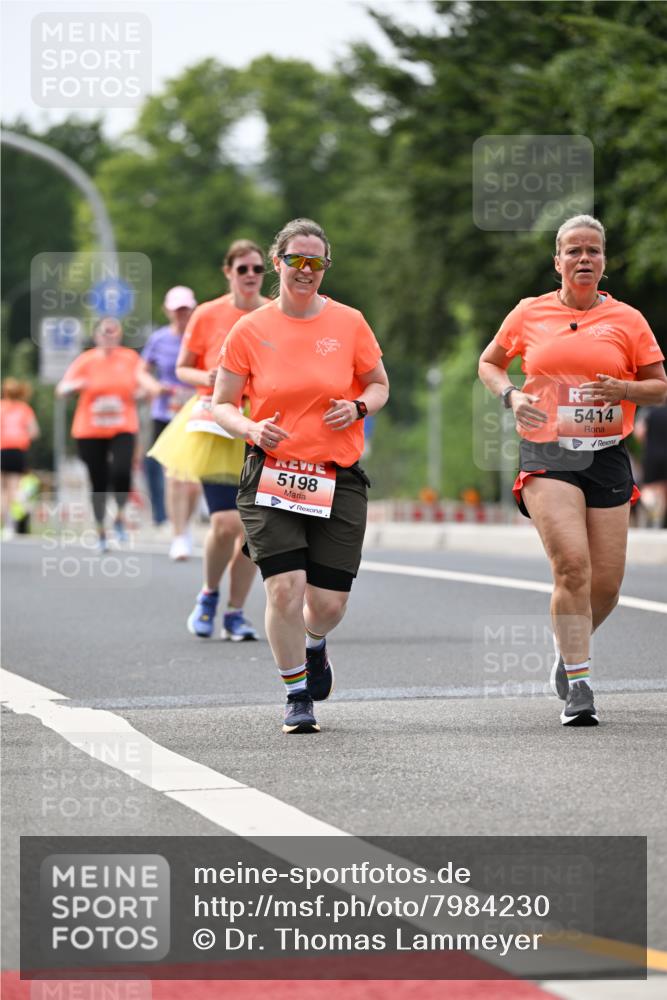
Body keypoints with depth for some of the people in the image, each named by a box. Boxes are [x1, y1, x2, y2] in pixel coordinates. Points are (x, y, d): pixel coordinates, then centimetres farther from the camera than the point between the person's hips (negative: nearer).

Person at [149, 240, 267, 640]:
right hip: (217, 428, -2)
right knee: (226, 523, -14)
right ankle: (209, 594, 14)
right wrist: (207, 378, -13)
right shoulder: (208, 315, -1)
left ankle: (236, 612, 16)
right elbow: (183, 368, 7)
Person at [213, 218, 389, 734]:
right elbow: (223, 404, 6)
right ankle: (298, 696, 3)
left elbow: (379, 385, 15)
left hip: (338, 479, 1)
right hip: (272, 476, -1)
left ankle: (314, 644, 38)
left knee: (329, 602, 1)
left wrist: (358, 407, -7)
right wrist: (252, 429, -15)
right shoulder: (251, 330, 0)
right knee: (285, 588, -15)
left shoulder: (348, 323, 3)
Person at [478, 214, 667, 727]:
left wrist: (623, 390, -12)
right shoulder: (530, 313, 6)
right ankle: (579, 688, -17)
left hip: (607, 458, 2)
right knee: (571, 564, -21)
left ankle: (569, 649, 35)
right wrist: (512, 395, 0)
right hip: (548, 455, -2)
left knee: (605, 584, 2)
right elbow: (489, 363, 20)